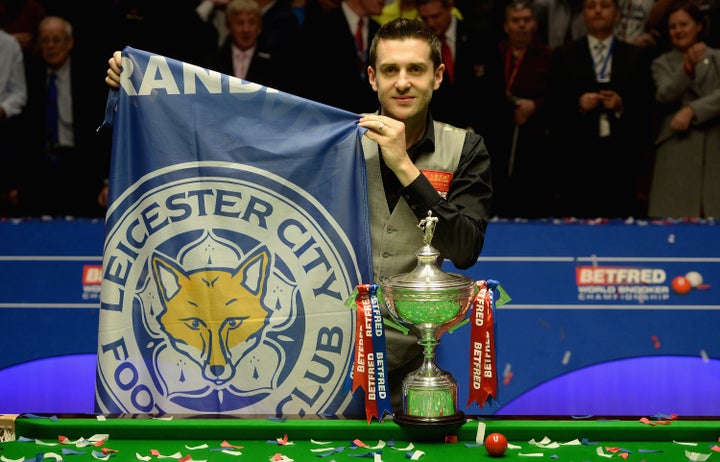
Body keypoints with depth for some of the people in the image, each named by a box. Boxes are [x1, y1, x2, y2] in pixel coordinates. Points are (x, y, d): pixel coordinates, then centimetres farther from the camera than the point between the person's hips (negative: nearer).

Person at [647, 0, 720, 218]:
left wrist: (692, 110, -14)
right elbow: (664, 95, -6)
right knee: (675, 216, -7)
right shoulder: (662, 63, 12)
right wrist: (687, 68, -21)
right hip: (677, 148, 0)